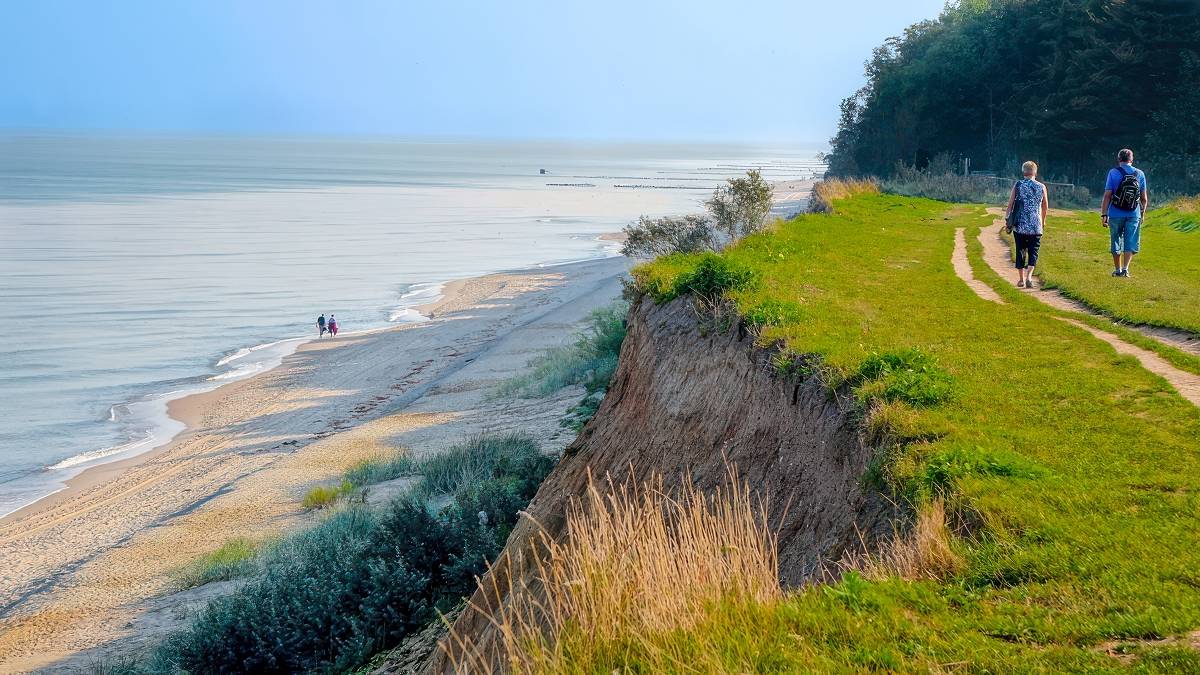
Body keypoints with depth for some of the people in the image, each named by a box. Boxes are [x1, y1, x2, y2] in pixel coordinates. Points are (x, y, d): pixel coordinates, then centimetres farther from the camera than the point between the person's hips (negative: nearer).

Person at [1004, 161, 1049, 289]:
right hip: (1035, 226, 0)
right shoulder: (1041, 187, 3)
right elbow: (1045, 207, 14)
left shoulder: (1018, 185, 0)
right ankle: (1029, 276, -16)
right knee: (1033, 252, 4)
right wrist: (1043, 221, 28)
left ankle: (1021, 279, 15)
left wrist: (1007, 220, 3)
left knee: (1020, 252, 11)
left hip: (1019, 225, 0)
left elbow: (1010, 204, -4)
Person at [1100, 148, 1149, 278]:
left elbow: (1107, 196, -8)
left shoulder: (1113, 172, -4)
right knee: (1130, 243, 4)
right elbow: (1144, 198, 7)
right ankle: (1125, 268, -12)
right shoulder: (1140, 174, 4)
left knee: (1116, 242, 12)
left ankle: (1117, 270, 21)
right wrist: (1142, 213, 20)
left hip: (1116, 215, -1)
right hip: (1134, 215, 1)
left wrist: (1103, 215, -5)